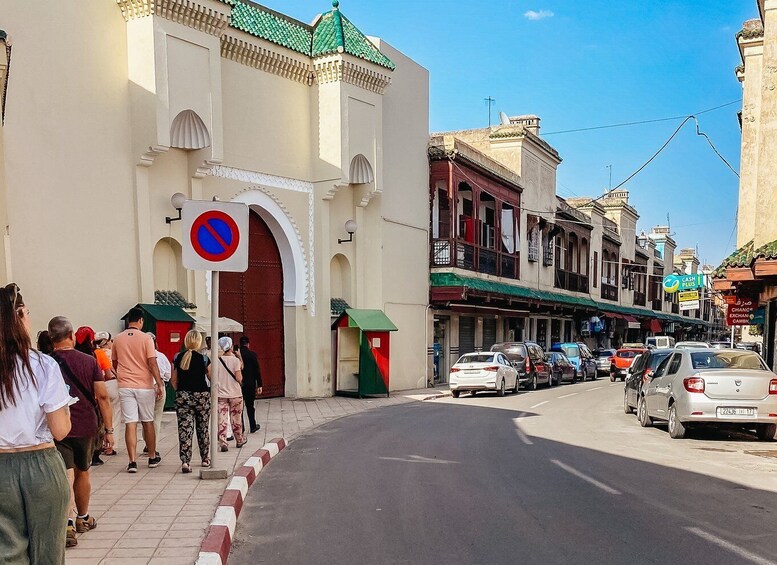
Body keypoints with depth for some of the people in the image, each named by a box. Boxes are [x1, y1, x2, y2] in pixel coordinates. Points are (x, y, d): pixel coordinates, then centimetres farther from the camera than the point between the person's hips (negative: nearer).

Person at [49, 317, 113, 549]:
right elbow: (102, 396, -5)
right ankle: (83, 519, 34)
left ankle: (68, 523, -20)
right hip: (86, 427, 2)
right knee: (82, 473, 19)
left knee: (66, 477, -4)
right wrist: (109, 429, 1)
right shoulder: (89, 361, -4)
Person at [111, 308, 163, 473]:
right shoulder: (146, 338, -7)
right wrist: (159, 384, -6)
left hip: (125, 386, 2)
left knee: (130, 424, 0)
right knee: (147, 422, 11)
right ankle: (152, 458, 22)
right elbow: (152, 363, -11)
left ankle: (132, 462, -4)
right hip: (145, 385, -2)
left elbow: (114, 364, 15)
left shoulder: (118, 339, 4)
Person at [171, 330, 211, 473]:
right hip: (201, 395, -1)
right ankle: (205, 458, 27)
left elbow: (173, 380, 4)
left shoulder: (177, 358, 0)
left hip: (182, 396, 1)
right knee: (203, 428, 14)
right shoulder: (203, 358, -7)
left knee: (184, 428, -1)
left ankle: (185, 461, -13)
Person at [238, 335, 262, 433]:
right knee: (250, 406, 10)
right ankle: (253, 426, 18)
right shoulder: (252, 355, -6)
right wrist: (259, 385, 0)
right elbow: (257, 371, -5)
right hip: (250, 384, -1)